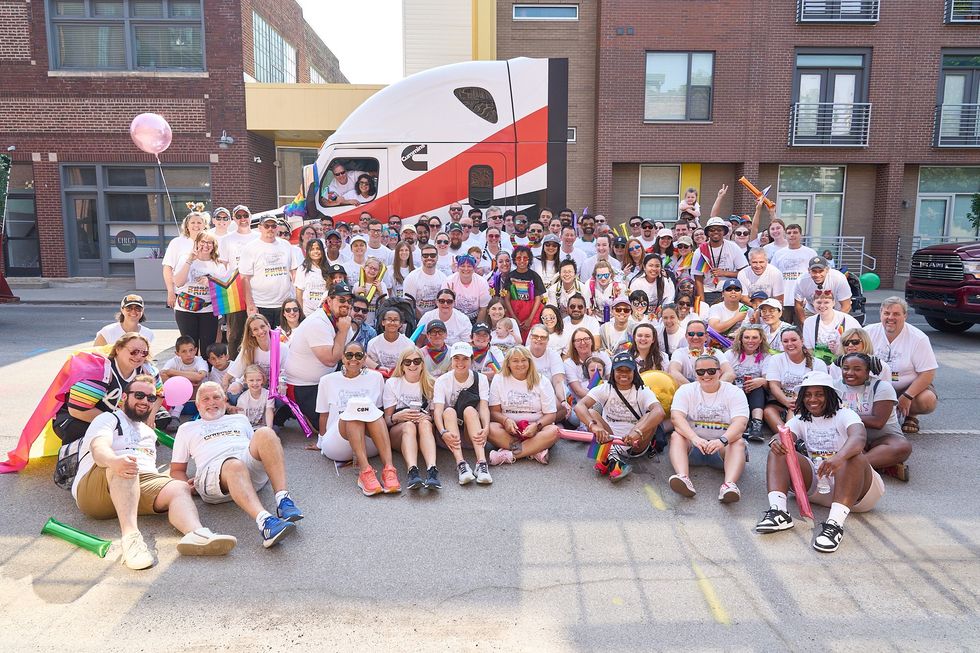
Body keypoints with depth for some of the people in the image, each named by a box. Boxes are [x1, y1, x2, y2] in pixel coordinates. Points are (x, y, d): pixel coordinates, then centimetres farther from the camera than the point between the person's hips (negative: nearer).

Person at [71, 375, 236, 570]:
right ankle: (131, 537, -56)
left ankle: (196, 535, -58)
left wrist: (181, 479, 6)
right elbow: (98, 449, -9)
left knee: (180, 488, -25)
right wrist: (114, 462, -35)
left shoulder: (150, 433, 34)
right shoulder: (108, 419, 13)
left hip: (142, 484, 5)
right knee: (125, 465, -36)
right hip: (93, 490, -4)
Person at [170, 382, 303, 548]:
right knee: (234, 466, -40)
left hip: (253, 469, 3)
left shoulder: (240, 419, 37)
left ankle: (283, 499, -41)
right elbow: (177, 470, 27)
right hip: (213, 470, -2)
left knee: (265, 433, -30)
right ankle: (264, 521, -62)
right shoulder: (187, 429, 32)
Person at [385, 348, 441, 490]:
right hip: (397, 432, -1)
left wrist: (428, 417, -17)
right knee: (409, 425, -35)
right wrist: (397, 416, -21)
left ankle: (432, 470, -54)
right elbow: (387, 419, 2)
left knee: (425, 423, -34)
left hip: (425, 435, 1)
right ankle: (412, 471, -57)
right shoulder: (392, 383, 7)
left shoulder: (430, 385, 10)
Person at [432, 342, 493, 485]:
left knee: (469, 410, -29)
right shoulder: (442, 381, -3)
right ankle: (461, 464, -45)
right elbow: (437, 410, -17)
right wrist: (443, 432, -38)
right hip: (451, 435, 0)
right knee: (449, 411, -29)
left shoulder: (480, 379, 0)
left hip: (472, 431, 0)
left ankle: (482, 463, -44)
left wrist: (486, 428, -35)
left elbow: (484, 407, -13)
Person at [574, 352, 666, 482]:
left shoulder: (643, 392, -4)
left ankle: (611, 456, -35)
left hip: (634, 445, -1)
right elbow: (579, 406, -18)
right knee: (591, 413, -21)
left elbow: (659, 412, -26)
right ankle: (612, 457, -38)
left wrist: (638, 431, -44)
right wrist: (593, 425, -40)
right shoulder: (605, 389, -1)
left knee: (650, 417, -25)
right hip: (608, 440, 1)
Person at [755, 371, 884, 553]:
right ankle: (778, 511, -33)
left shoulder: (844, 415, -2)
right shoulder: (801, 420, 13)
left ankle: (835, 523, -48)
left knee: (855, 457, -34)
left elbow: (859, 437, -26)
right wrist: (776, 441, -34)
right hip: (814, 484, 4)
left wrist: (839, 458, -48)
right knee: (779, 451, -12)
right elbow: (783, 436, -7)